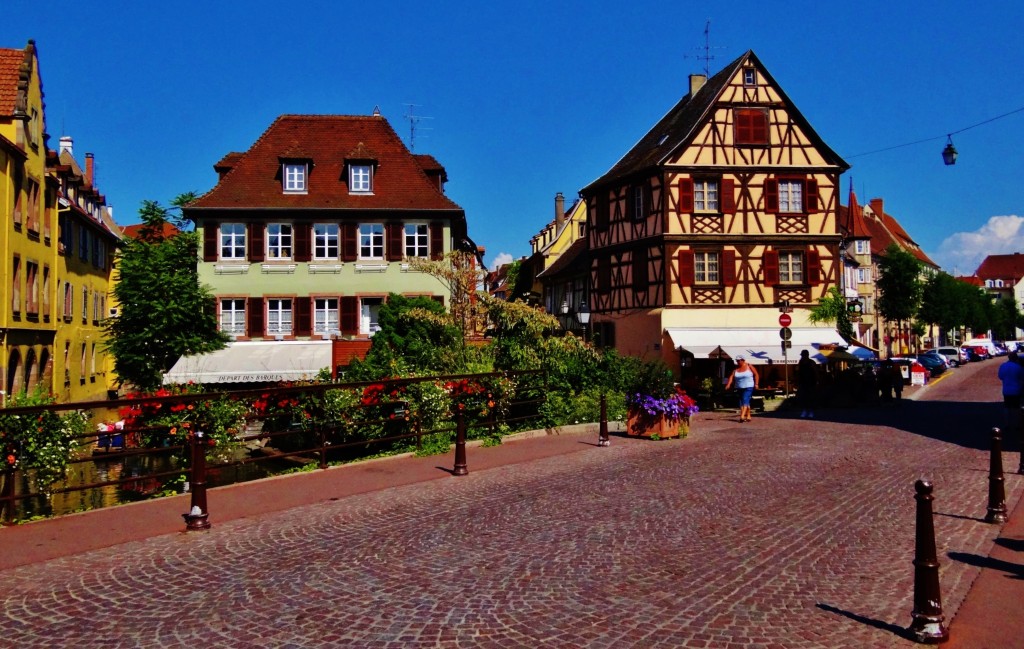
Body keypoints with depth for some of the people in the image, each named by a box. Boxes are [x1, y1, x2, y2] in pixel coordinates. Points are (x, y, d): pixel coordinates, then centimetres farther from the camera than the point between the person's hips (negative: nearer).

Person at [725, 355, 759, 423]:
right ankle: (748, 416, 19)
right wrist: (728, 384, -19)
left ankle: (742, 416, -26)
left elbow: (756, 374, 1)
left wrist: (756, 384, -5)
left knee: (745, 400, -16)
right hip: (740, 388, 6)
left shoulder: (749, 367, -5)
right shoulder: (736, 368, 4)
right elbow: (732, 376, -6)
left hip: (748, 387, -5)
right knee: (741, 402, 9)